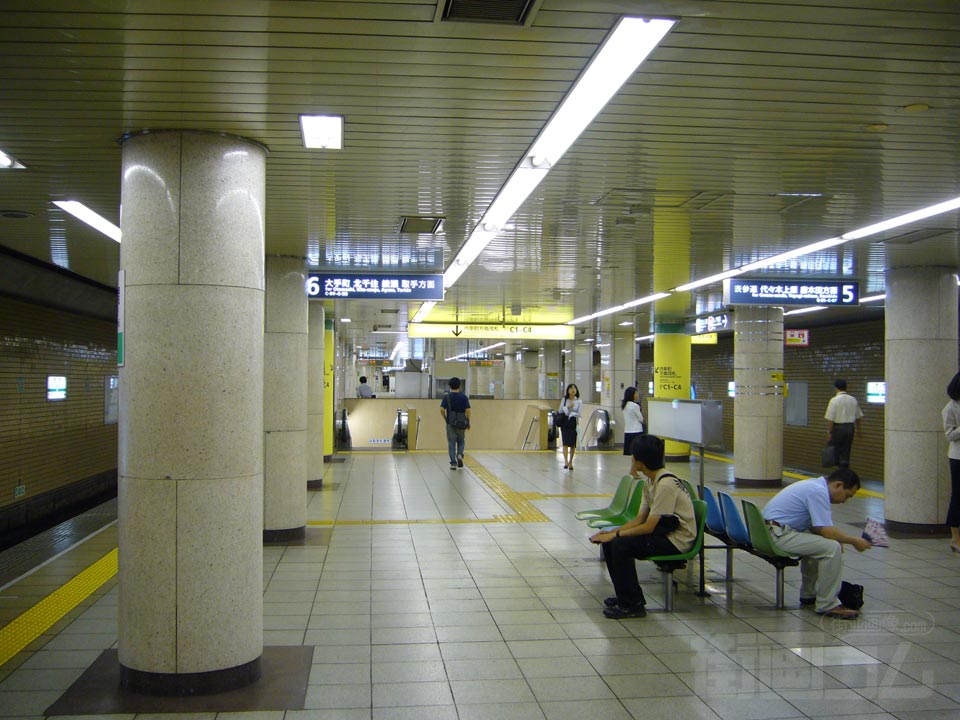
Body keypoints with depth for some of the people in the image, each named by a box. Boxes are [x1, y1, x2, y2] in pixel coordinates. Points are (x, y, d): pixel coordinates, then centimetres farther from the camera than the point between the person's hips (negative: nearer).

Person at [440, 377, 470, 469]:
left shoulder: (447, 397, -2)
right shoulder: (464, 397, -1)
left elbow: (442, 410, -10)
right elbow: (467, 410, -7)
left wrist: (445, 419, 5)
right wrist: (468, 422, 3)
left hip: (450, 423, -1)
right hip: (461, 423, 1)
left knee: (451, 443, 4)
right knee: (461, 441, 18)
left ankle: (453, 463, 1)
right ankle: (460, 455, -8)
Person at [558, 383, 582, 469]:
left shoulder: (579, 401, 2)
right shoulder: (564, 399, 5)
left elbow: (579, 414, -4)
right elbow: (560, 411, 0)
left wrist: (570, 413, -14)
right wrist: (567, 407, -13)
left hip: (574, 423, 0)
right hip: (565, 423, 0)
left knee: (573, 444, 4)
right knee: (565, 442, -10)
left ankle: (570, 462, 17)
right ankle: (566, 461, -16)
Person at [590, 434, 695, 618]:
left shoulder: (666, 484, -24)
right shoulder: (651, 481, 6)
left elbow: (649, 527, -23)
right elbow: (640, 519, 10)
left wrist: (616, 534, -16)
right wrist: (612, 532, -2)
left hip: (678, 540, -10)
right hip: (664, 531, 10)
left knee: (621, 545, -24)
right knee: (609, 542, 2)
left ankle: (632, 605, -11)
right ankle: (626, 595, 14)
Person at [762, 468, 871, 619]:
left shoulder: (816, 486, 16)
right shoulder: (819, 492, -16)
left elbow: (818, 526, 24)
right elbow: (827, 531, -19)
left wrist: (840, 539, 9)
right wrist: (854, 541, -4)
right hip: (778, 534, -11)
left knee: (818, 543, 27)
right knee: (831, 548, -19)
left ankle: (808, 595, 31)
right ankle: (827, 605, -8)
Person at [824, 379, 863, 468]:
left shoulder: (834, 400, -12)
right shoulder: (853, 400, 4)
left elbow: (830, 419, -15)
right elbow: (858, 417, 13)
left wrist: (829, 432, -10)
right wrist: (857, 429, 26)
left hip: (838, 427, -5)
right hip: (850, 427, 5)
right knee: (846, 453, 10)